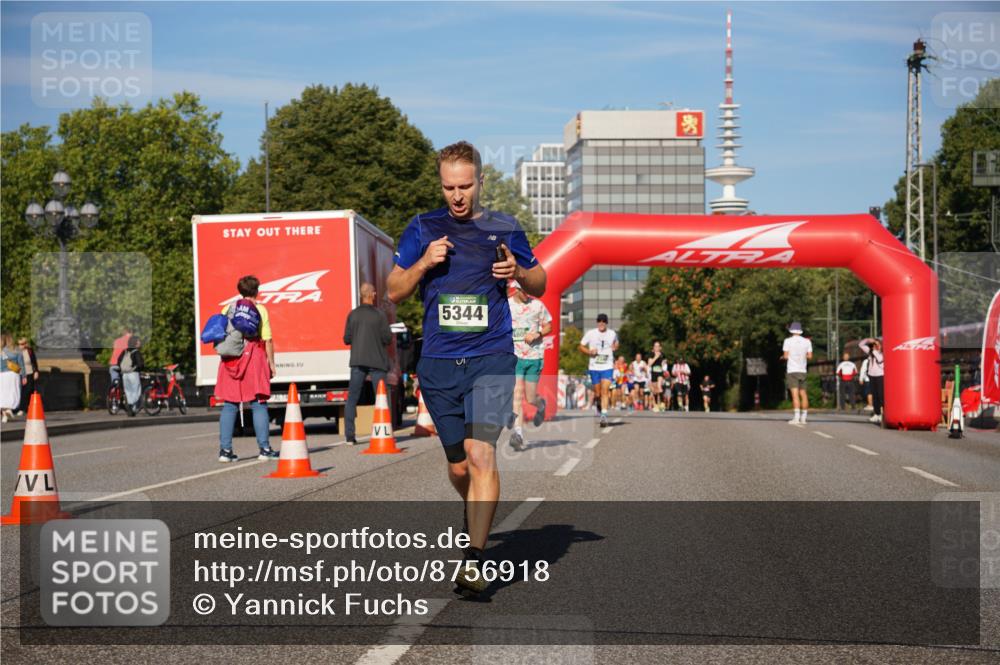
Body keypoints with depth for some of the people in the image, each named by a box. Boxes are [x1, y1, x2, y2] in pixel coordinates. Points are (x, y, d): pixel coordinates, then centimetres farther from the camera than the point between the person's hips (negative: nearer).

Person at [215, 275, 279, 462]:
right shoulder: (260, 309, 1)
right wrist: (271, 363, 2)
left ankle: (225, 449, 3)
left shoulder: (227, 309, 10)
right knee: (259, 404, 1)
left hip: (230, 361, 3)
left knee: (229, 405, 6)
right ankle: (264, 448, -2)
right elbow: (267, 340, -3)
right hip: (254, 358, -3)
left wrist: (225, 355, 13)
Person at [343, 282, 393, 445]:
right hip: (377, 361, -2)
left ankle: (349, 436, 1)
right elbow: (388, 339, -7)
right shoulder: (380, 315, -6)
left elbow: (347, 339, 2)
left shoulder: (353, 314, 1)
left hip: (358, 361, 2)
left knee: (352, 398, 6)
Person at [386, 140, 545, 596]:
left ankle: (473, 560, -20)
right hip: (438, 364, 2)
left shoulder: (504, 229, 6)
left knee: (481, 454, -18)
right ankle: (478, 517, 39)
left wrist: (518, 272, -6)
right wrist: (423, 263, -10)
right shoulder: (422, 229, 7)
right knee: (458, 465, 9)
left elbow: (539, 286, 16)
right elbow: (394, 292, 8)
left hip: (491, 358, -2)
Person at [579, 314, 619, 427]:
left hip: (607, 367, 0)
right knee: (597, 393, 8)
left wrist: (615, 347, 3)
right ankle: (597, 404, 42)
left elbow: (616, 343, 26)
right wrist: (589, 352, -12)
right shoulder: (590, 333, 0)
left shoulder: (612, 334, 5)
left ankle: (604, 415, -20)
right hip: (594, 367, 1)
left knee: (605, 391, -15)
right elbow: (581, 346, 7)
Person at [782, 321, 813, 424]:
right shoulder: (807, 341, 6)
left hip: (792, 370, -4)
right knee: (803, 394, 11)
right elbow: (810, 356, 5)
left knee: (795, 394, -11)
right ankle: (803, 417, 13)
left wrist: (783, 357, 15)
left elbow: (786, 356, -7)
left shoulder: (788, 341, -3)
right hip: (802, 370, 4)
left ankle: (796, 417, -19)